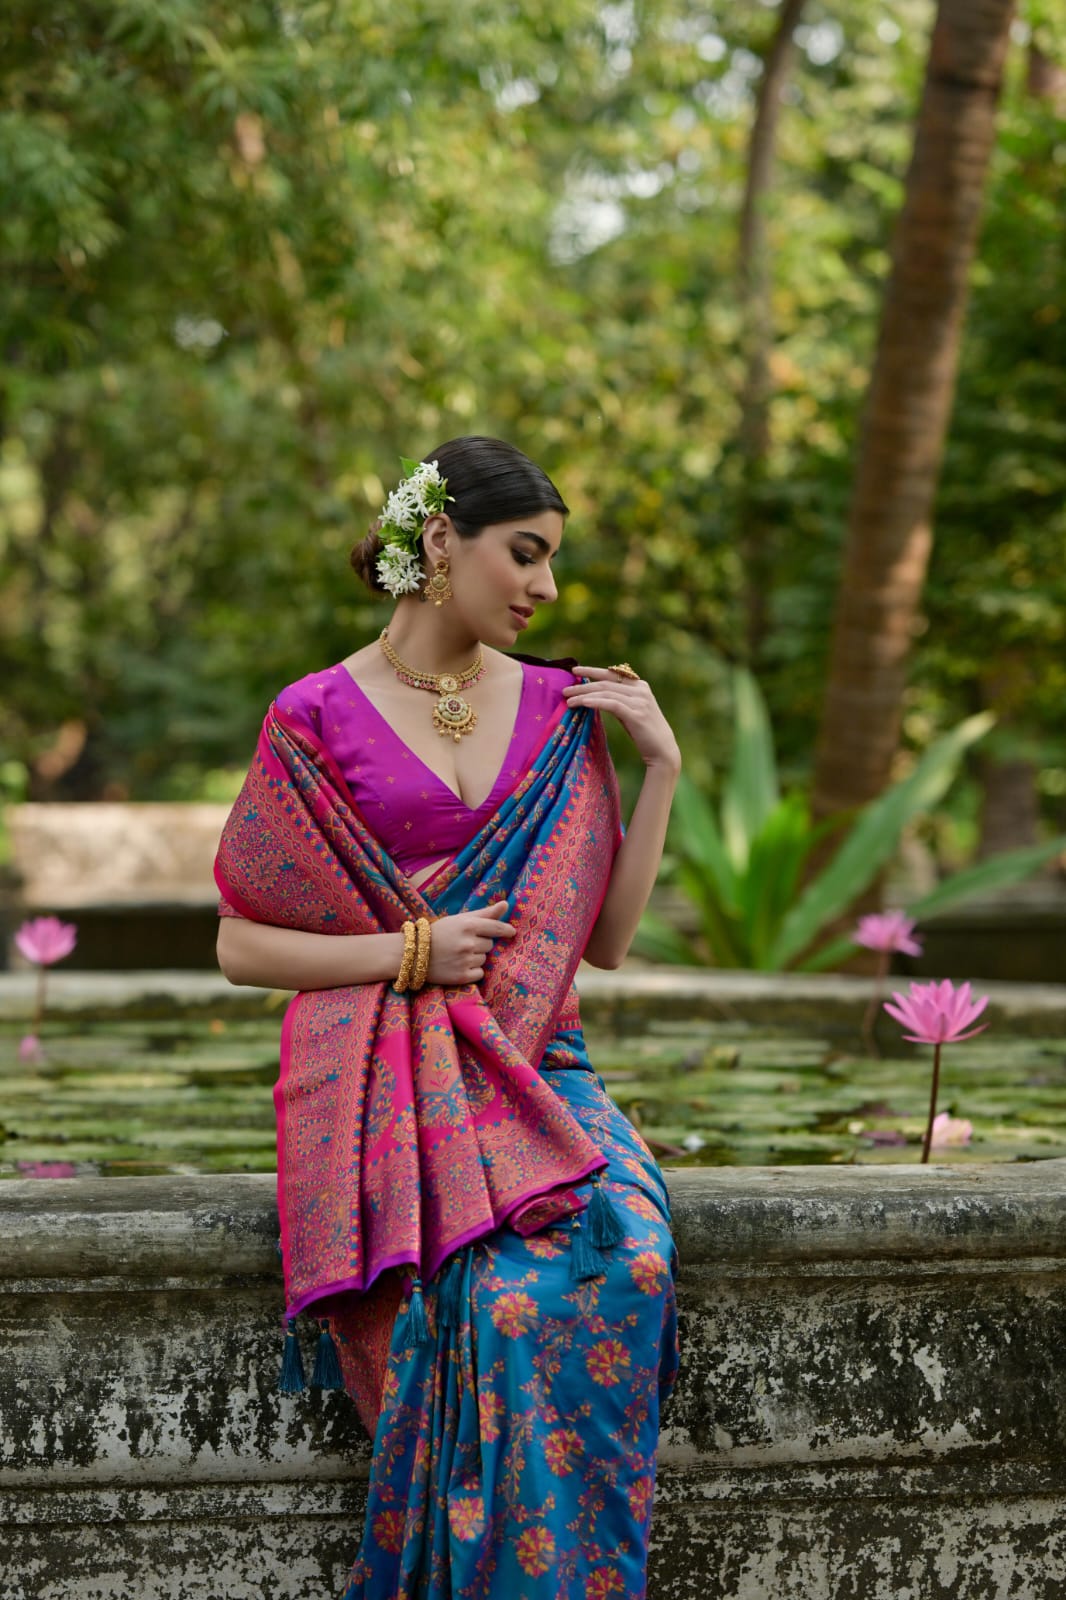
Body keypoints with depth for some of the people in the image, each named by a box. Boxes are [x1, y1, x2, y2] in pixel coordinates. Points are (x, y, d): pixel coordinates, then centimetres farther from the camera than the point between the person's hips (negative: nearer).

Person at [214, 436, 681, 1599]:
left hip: (530, 1064, 3)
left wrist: (661, 767, 4)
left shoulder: (560, 713, 12)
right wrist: (410, 954, -9)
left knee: (627, 1256, -30)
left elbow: (606, 938, 11)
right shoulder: (317, 719, 1)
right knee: (506, 1296, -33)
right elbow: (241, 944, 2)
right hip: (381, 1080, -3)